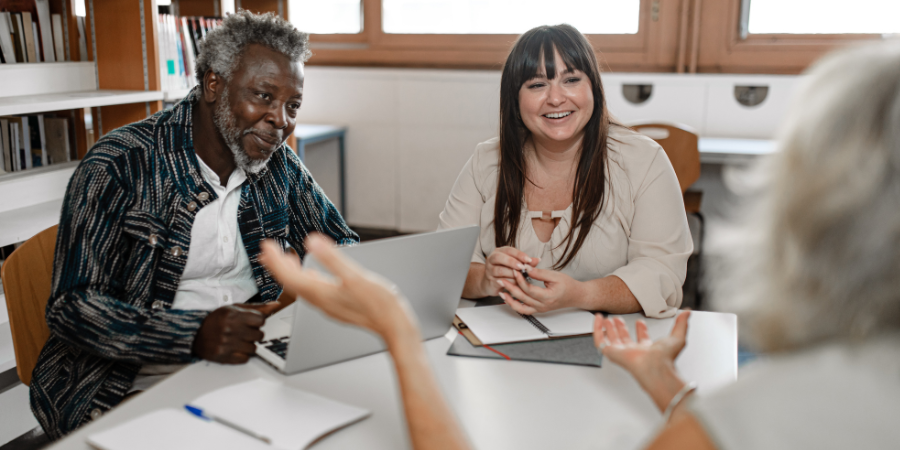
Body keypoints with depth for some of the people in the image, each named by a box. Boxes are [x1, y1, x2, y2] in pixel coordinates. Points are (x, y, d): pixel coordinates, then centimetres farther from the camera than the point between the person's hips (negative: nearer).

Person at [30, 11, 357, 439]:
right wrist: (195, 334, -33)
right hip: (135, 384, -5)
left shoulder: (278, 164, 5)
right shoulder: (120, 166, -13)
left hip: (245, 361, 5)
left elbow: (341, 245, 14)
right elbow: (70, 306, -17)